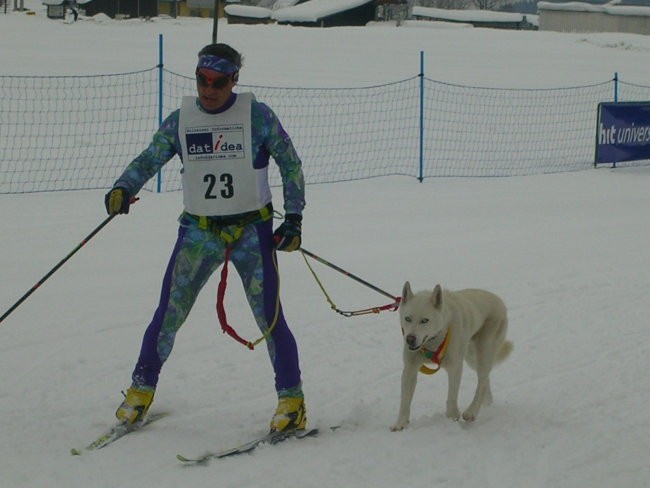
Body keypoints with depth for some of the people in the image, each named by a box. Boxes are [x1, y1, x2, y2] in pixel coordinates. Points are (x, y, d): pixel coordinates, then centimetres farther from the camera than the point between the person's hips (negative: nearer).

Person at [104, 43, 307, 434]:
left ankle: (292, 401, 5)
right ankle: (141, 390, 16)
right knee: (170, 312, 0)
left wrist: (294, 218, -3)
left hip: (252, 229, -2)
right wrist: (123, 189, -19)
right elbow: (149, 160, 1)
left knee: (269, 316, -6)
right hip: (199, 229, 2)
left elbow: (291, 164, 1)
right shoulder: (181, 120, 2)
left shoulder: (257, 116, -6)